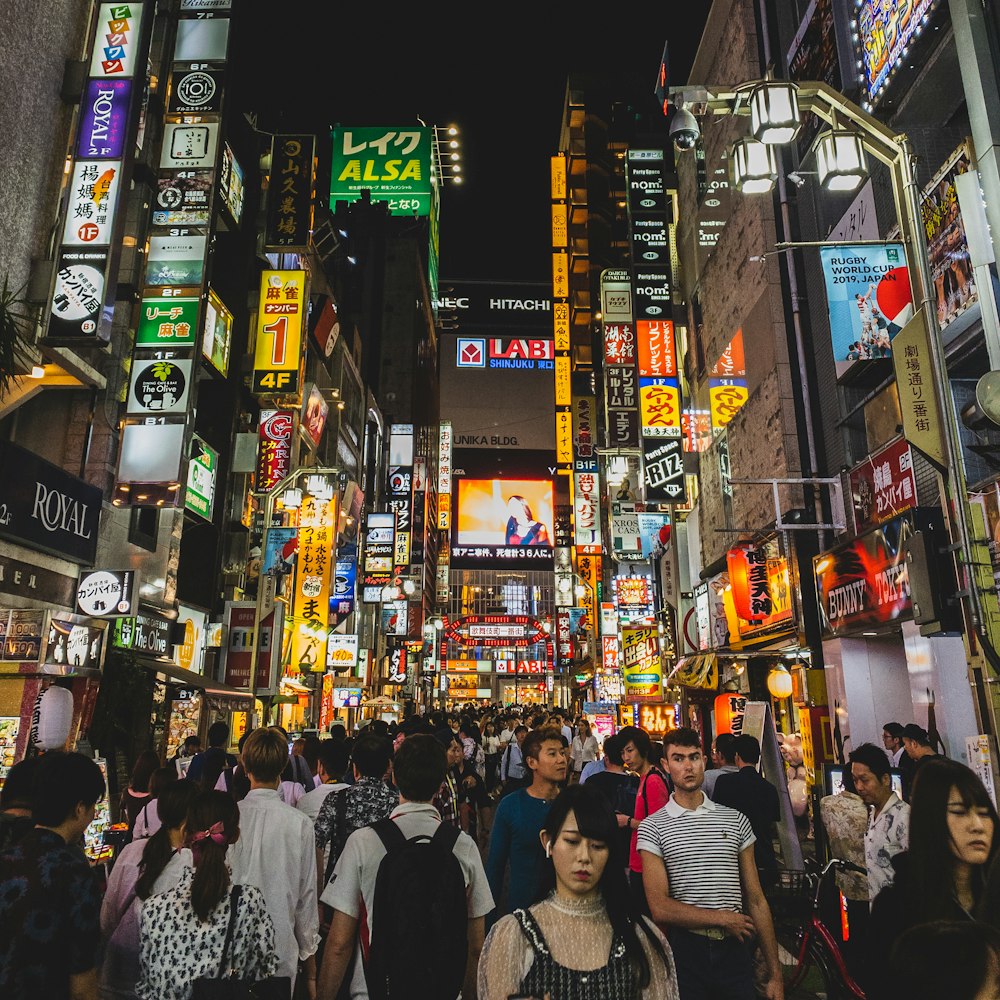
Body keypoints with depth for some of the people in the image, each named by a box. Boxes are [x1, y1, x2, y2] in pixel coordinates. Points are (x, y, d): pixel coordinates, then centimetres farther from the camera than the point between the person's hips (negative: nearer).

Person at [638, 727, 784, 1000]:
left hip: (734, 949, 2)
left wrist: (774, 974, 3)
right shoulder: (652, 827, -6)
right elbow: (660, 909, -11)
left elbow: (756, 900, 5)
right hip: (685, 950, -2)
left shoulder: (735, 820, 3)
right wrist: (724, 919, -9)